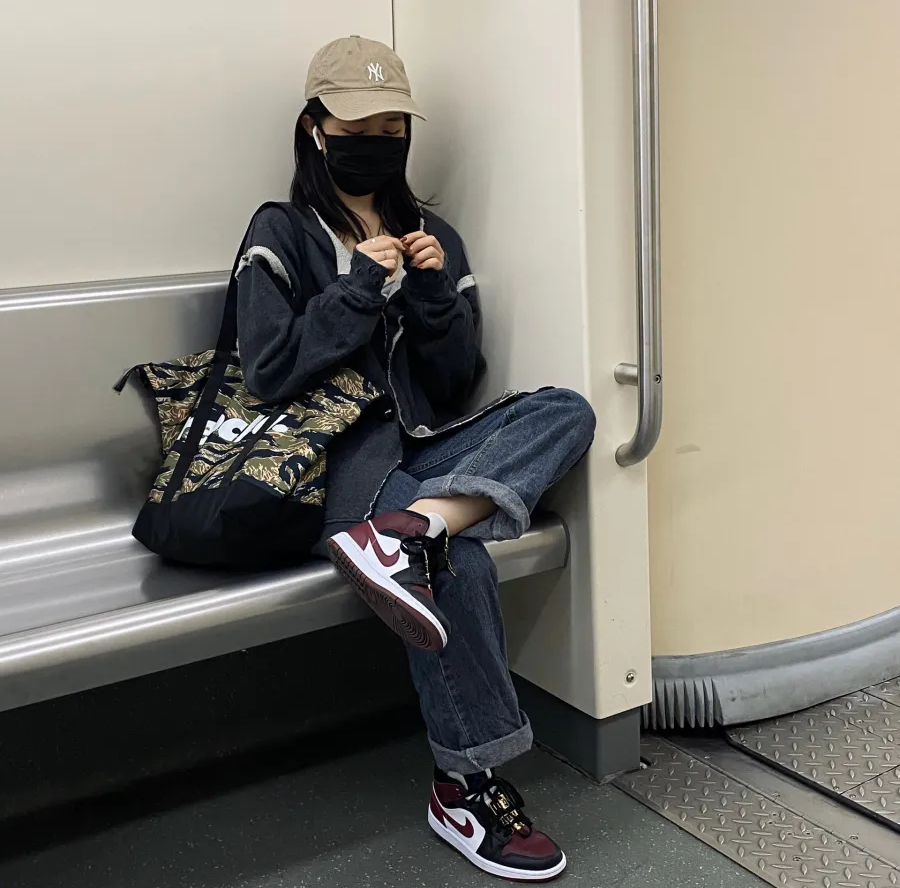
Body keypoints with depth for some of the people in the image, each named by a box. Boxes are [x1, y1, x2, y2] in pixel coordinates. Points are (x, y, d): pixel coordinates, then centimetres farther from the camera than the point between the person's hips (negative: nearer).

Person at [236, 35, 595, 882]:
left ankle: (410, 527, -42)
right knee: (461, 563, -32)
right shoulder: (282, 235, 3)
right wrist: (359, 286, -13)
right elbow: (269, 374, -9)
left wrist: (436, 294, -6)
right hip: (339, 454, -5)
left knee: (565, 411, -21)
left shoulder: (433, 236, 15)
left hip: (428, 446, 5)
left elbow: (457, 384, 10)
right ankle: (467, 787, -16)